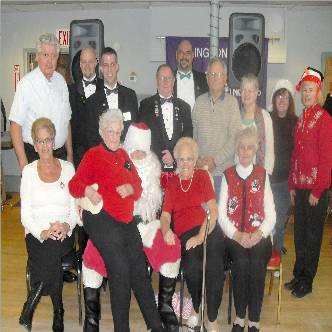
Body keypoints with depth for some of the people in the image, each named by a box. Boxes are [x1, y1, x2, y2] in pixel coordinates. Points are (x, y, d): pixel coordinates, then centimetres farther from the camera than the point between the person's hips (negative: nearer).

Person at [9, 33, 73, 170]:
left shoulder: (61, 81, 6)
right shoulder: (26, 83, -12)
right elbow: (15, 126, -13)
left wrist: (70, 155, 11)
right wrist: (23, 165, -17)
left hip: (61, 154, 5)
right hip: (35, 155, -5)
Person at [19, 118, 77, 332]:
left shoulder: (68, 168, 9)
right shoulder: (29, 171, 7)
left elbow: (75, 208, 7)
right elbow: (25, 214, 1)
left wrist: (66, 226, -14)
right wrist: (42, 232, -17)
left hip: (63, 234, 0)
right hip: (36, 234, 0)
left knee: (52, 250, -31)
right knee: (53, 259, -30)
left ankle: (29, 310, -13)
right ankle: (58, 313, -10)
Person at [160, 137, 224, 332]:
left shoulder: (202, 176, 15)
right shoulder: (172, 183, 22)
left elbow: (213, 211, 2)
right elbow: (165, 214, 11)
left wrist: (201, 236, -12)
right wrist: (166, 230, -13)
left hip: (208, 228, -1)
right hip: (185, 233, 1)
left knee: (215, 267, -30)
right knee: (193, 266, -30)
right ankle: (196, 308, 0)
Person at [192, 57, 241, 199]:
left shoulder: (232, 102, 0)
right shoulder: (199, 102, 7)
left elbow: (235, 138, -6)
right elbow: (192, 135, 7)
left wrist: (215, 160, -11)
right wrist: (197, 160, -5)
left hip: (225, 171, -2)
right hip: (201, 170, 2)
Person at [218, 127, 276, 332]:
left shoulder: (263, 175, 10)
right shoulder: (228, 175, 8)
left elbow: (271, 215, 5)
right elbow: (221, 214, 3)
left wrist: (259, 234, -12)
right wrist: (237, 235, -12)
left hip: (259, 238, 0)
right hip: (234, 237, 0)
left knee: (257, 263, -28)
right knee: (241, 261, -28)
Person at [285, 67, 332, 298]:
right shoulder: (301, 120, 12)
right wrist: (292, 185, 12)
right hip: (300, 186, 7)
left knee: (313, 235, 5)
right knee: (299, 233, 15)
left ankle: (307, 281, 18)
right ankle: (298, 275, 29)